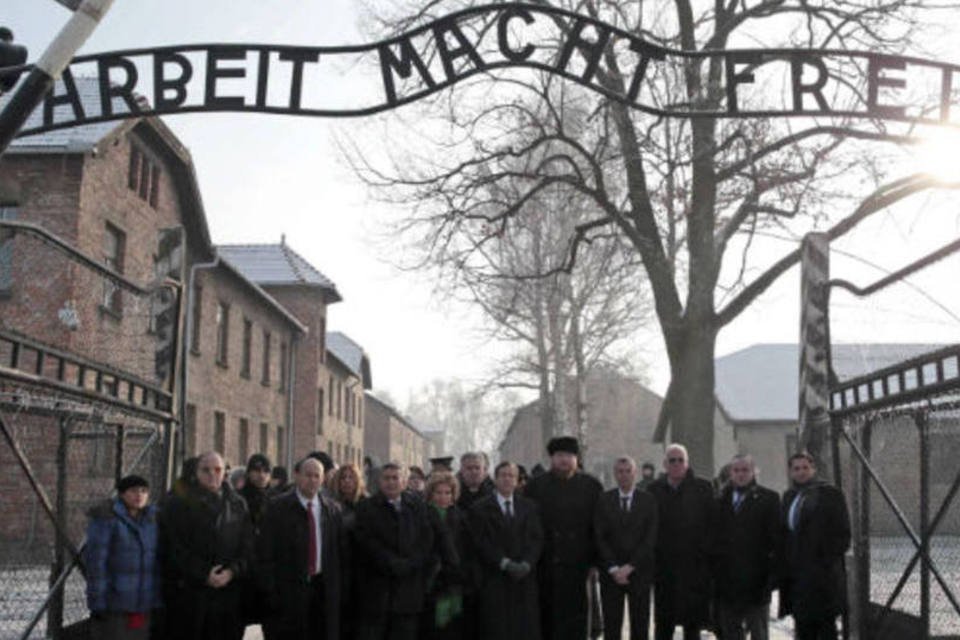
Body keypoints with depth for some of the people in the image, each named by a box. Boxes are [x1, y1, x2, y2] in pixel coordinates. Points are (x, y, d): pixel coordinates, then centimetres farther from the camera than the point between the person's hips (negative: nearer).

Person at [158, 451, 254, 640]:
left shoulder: (238, 505, 13)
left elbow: (248, 547, 8)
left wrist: (232, 571, -9)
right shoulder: (179, 503, 3)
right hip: (189, 594, -3)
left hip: (228, 593, 3)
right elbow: (174, 549, -5)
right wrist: (204, 574, -13)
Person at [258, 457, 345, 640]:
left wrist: (338, 589, 4)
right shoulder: (278, 507, -2)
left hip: (323, 589, 3)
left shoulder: (332, 509, 8)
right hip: (288, 590, -3)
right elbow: (265, 552, -4)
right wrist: (270, 591, -9)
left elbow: (340, 550, 10)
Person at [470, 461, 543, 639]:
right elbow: (481, 542, -4)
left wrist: (527, 563, -10)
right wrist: (506, 564, -14)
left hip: (525, 577, 3)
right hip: (495, 578, -3)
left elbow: (537, 538, 7)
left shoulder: (529, 506, 14)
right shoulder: (481, 509, 4)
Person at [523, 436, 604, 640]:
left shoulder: (591, 486, 5)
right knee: (546, 619, 6)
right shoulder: (535, 486, 4)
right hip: (544, 566, 0)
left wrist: (596, 560, -1)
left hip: (577, 564, 0)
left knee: (575, 620, 3)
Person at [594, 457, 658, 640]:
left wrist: (630, 566, -10)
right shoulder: (604, 501, 3)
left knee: (640, 624, 4)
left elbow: (650, 538, -4)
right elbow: (600, 538, 0)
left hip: (639, 571, 0)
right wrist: (613, 568, -9)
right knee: (611, 624, 1)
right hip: (611, 572, 0)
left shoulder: (648, 500, 1)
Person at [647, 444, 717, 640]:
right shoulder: (654, 489, 5)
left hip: (694, 564, -1)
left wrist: (706, 553, -8)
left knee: (693, 621, 3)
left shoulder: (702, 488, 0)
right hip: (664, 565, 2)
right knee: (663, 620, 8)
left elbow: (712, 524, -1)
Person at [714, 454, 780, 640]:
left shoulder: (767, 498, 0)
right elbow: (716, 537, 8)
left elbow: (775, 537, -5)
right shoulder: (722, 499, 8)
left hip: (755, 580, -3)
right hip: (727, 581, 3)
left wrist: (771, 572, -11)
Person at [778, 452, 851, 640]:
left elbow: (842, 533, -6)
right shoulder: (789, 497, 15)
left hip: (821, 573, -6)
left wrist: (829, 560, -13)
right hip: (795, 574, 6)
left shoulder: (829, 494, -3)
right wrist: (784, 570, 9)